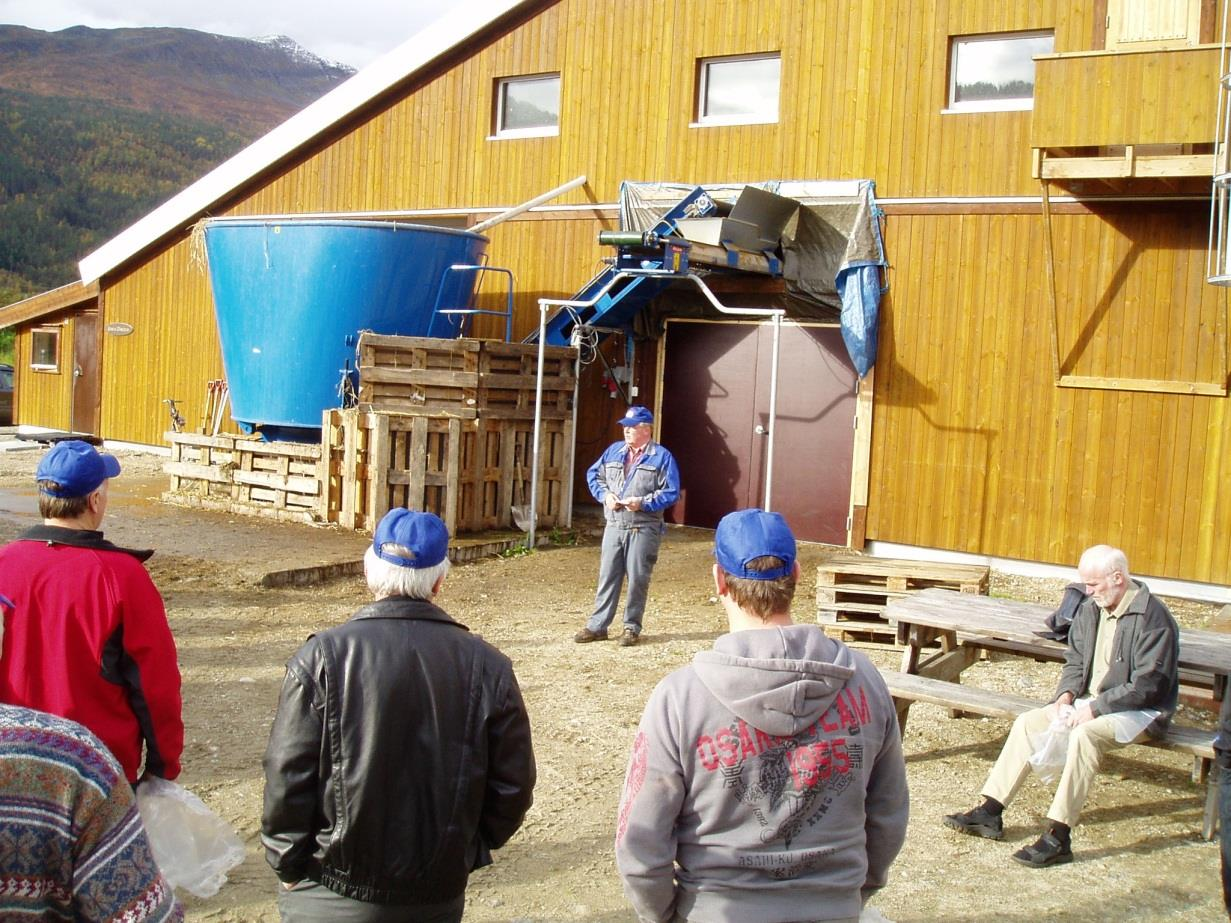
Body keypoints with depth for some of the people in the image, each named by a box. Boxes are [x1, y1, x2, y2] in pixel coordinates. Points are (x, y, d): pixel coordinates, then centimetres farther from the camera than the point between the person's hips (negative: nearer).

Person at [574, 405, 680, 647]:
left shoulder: (662, 457, -4)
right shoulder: (614, 451, 11)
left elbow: (671, 492, -8)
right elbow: (593, 475, 17)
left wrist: (643, 502, -18)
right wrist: (605, 494, -2)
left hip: (643, 529, -4)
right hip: (614, 526, 4)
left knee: (637, 579, 2)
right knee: (607, 576, 6)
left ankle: (632, 627, 14)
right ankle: (597, 626, 12)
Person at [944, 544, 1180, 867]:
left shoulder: (1153, 618, -18)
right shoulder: (1090, 609, 5)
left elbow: (1147, 685, -21)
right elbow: (1075, 660, 14)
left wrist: (1095, 709, -24)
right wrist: (1066, 694, -6)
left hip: (1140, 710, -8)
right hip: (1092, 702, 8)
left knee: (1084, 734, -34)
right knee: (1027, 722, -7)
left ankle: (1058, 837, -31)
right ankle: (990, 813, -5)